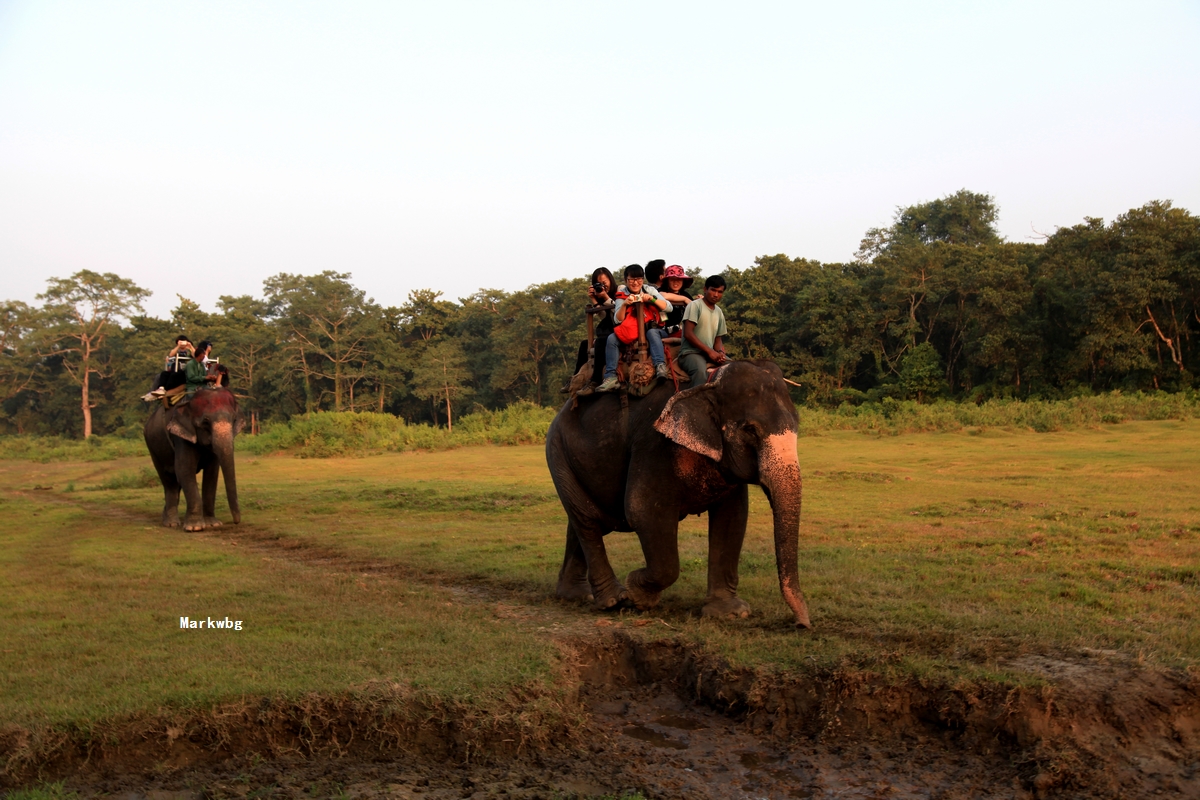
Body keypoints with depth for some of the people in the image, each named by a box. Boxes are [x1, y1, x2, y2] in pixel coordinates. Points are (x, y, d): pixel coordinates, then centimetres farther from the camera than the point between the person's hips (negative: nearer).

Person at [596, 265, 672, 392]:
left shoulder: (650, 290, 5)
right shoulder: (622, 295, 6)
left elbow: (669, 308, -4)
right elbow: (618, 320, -4)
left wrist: (652, 299, -18)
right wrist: (624, 304, -20)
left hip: (650, 328, -1)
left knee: (653, 333, -36)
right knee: (612, 338, -24)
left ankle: (661, 368, -51)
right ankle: (611, 377, -31)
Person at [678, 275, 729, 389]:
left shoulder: (719, 313, 16)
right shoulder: (695, 306, -4)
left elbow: (717, 339, 17)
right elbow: (688, 333, -14)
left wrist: (720, 352, -7)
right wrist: (709, 351, -18)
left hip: (711, 353, 7)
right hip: (691, 352, -7)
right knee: (701, 371, -38)